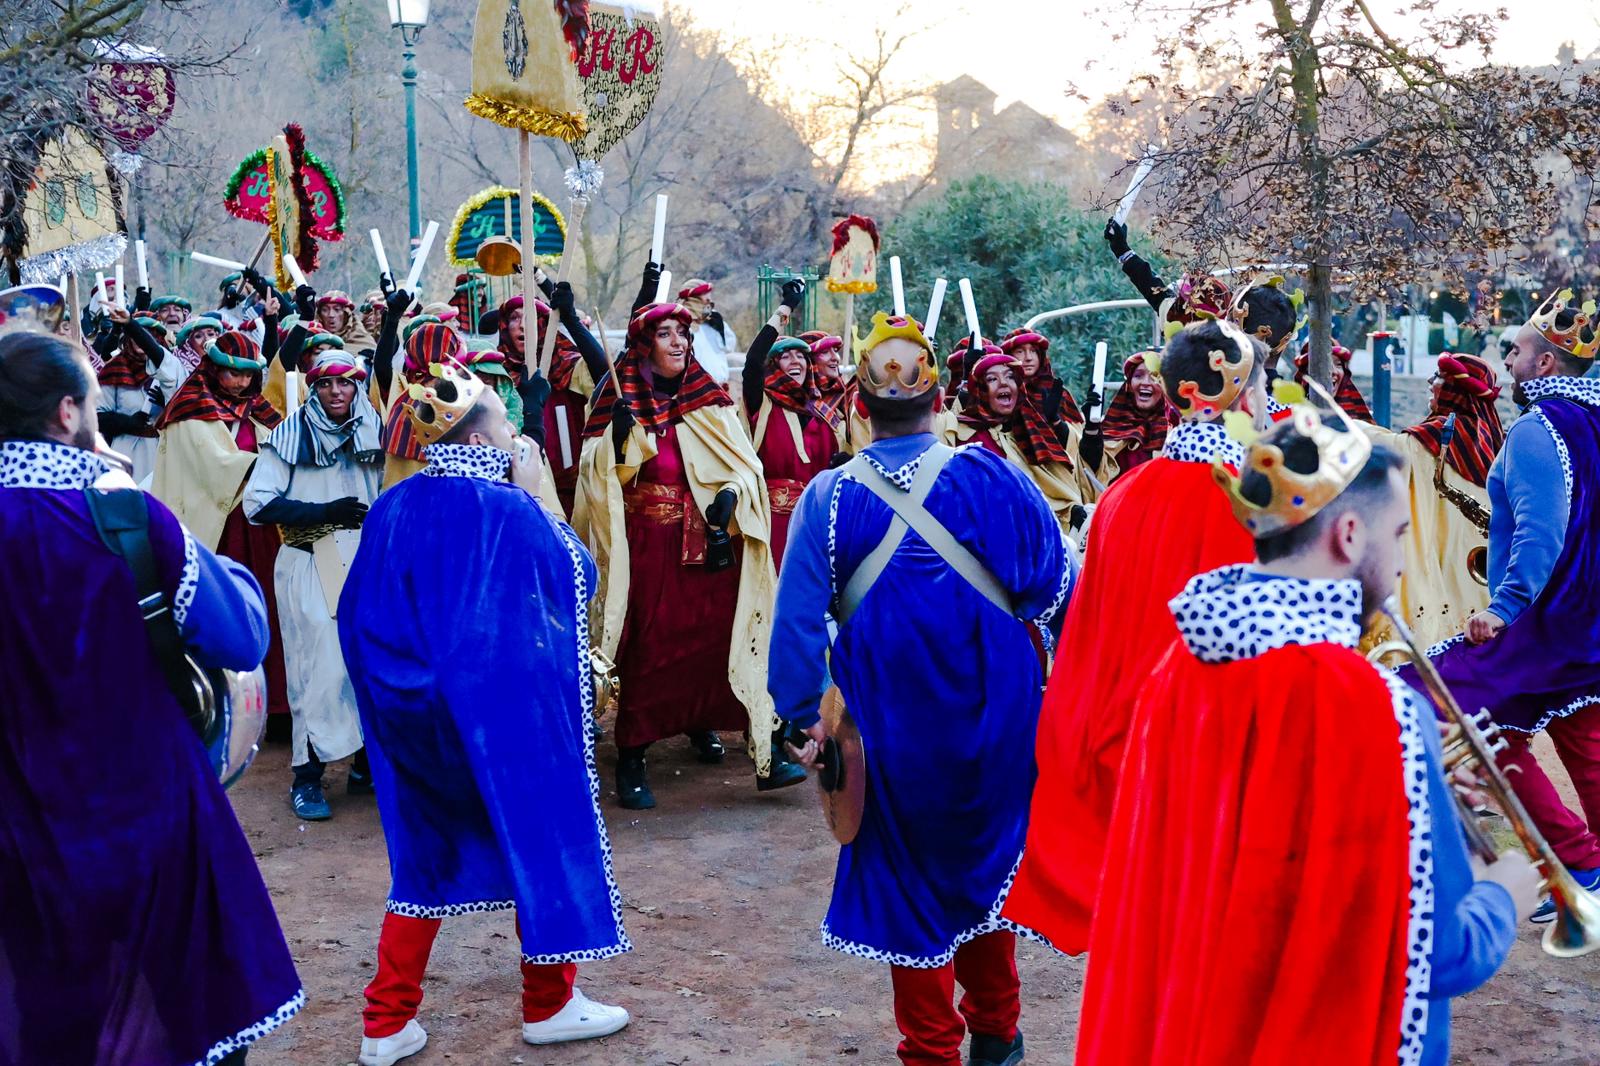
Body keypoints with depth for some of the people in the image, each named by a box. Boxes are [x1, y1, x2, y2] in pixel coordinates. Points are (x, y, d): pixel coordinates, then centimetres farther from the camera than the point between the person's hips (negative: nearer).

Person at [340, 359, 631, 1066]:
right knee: (539, 835, 13)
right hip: (503, 710, -6)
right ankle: (549, 1005, 25)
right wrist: (536, 497, -5)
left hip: (410, 712, 6)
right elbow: (576, 578, -8)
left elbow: (358, 616, 7)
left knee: (427, 851, 17)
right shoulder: (510, 510, -19)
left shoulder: (392, 510, 0)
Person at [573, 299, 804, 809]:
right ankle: (630, 760, 7)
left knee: (716, 639, -6)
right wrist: (619, 438, -22)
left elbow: (744, 461, 6)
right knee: (647, 649, -2)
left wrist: (731, 494, -14)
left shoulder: (708, 399, 9)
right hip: (647, 549, -2)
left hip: (709, 546, 3)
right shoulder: (620, 397, 2)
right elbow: (601, 474, -4)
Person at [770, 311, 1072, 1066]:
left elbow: (798, 619, -9)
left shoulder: (828, 498, -11)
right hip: (992, 716, 1)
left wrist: (804, 716, 0)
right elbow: (1056, 587, -4)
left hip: (893, 727, -1)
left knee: (909, 871, 15)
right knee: (983, 859, 21)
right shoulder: (991, 478, -11)